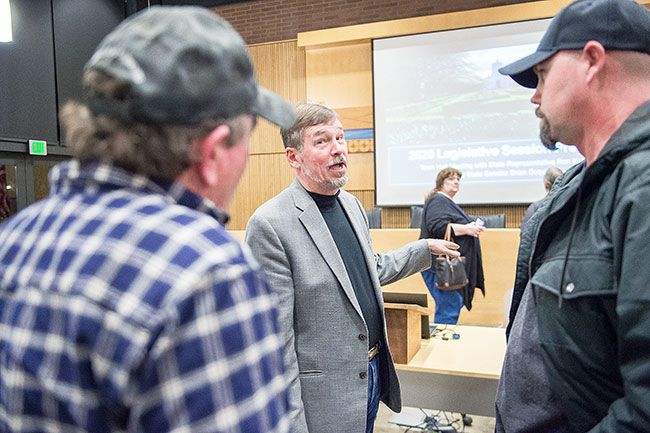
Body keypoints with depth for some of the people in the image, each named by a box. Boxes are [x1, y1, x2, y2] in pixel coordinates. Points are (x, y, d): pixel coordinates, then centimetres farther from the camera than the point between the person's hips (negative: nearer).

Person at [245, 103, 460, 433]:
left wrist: (426, 248, 22)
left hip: (373, 372, 7)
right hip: (322, 396, -7)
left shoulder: (352, 204, 4)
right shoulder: (270, 224, -21)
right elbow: (275, 339, -20)